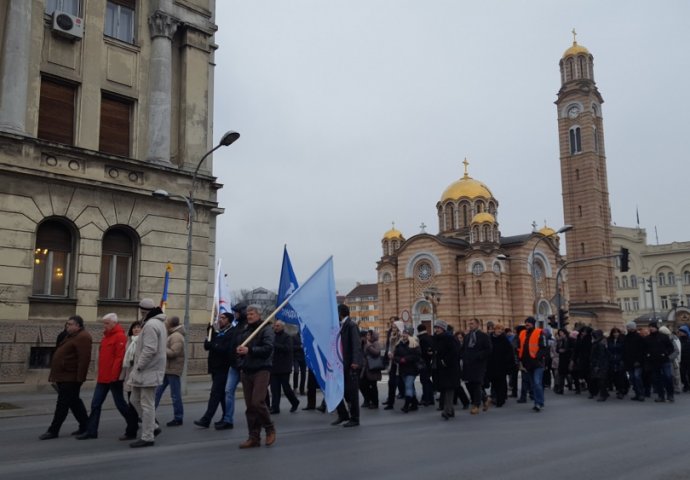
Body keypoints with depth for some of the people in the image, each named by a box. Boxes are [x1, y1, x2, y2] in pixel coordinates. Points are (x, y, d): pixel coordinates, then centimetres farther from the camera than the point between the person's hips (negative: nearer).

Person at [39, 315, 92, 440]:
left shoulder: (82, 337, -16)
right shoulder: (71, 336, 18)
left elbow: (84, 359, -23)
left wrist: (80, 378, -25)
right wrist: (56, 375, 21)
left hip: (71, 378, -11)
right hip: (64, 377, 11)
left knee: (62, 404, -4)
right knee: (75, 403, 14)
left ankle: (53, 431, 3)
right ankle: (85, 426, 21)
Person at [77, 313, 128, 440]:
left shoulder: (119, 336, -14)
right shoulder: (106, 336, 15)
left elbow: (119, 357, -20)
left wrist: (114, 375, -22)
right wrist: (100, 374, 17)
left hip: (114, 377, -9)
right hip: (103, 377, 9)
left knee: (120, 403, 3)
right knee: (95, 404, 6)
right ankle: (91, 431, 12)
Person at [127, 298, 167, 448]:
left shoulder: (150, 325, -17)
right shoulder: (159, 323, 16)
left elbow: (149, 350, -25)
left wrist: (138, 367, -16)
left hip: (148, 372, -10)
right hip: (148, 371, 10)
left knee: (147, 404, -3)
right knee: (135, 399, 17)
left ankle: (147, 437, 4)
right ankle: (152, 427, 23)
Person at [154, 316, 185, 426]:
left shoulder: (176, 336, -16)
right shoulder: (172, 335, 17)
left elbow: (173, 353, -25)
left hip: (172, 369, -10)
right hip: (166, 369, 10)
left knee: (175, 395, -2)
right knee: (158, 391, 11)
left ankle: (178, 418, 6)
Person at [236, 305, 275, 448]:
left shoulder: (266, 330, -3)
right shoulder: (244, 332, 16)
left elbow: (267, 348, -15)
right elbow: (238, 347, 21)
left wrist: (249, 350, -22)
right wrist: (239, 350, -2)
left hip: (261, 370, -6)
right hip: (246, 371, 6)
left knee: (257, 402, -15)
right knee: (250, 405, 6)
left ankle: (270, 429, 8)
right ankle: (254, 438, 13)